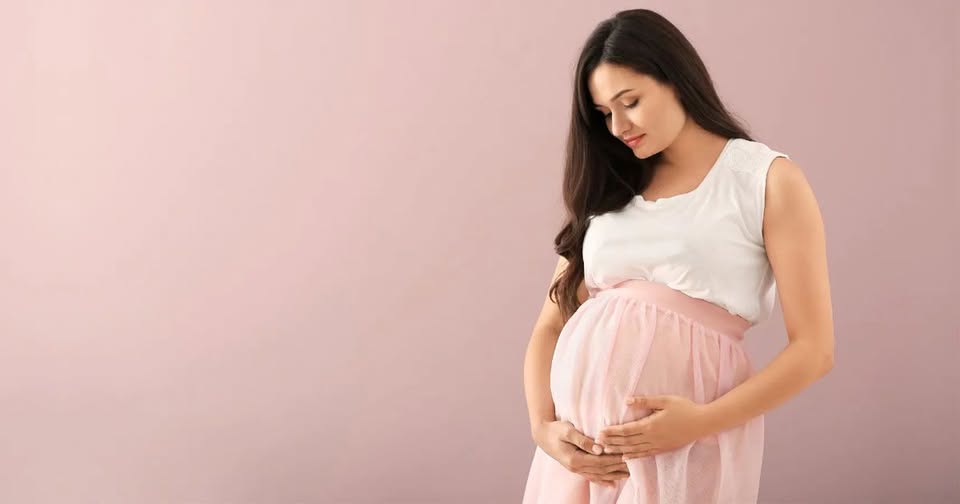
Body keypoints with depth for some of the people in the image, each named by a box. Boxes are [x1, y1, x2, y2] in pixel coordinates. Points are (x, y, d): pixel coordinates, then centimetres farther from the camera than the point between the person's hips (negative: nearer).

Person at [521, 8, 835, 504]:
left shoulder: (769, 180, 0)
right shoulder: (608, 188, 13)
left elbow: (813, 350, -5)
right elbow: (553, 322, 9)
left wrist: (704, 422, -15)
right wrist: (542, 425, -7)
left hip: (685, 442, -4)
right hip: (580, 428, 4)